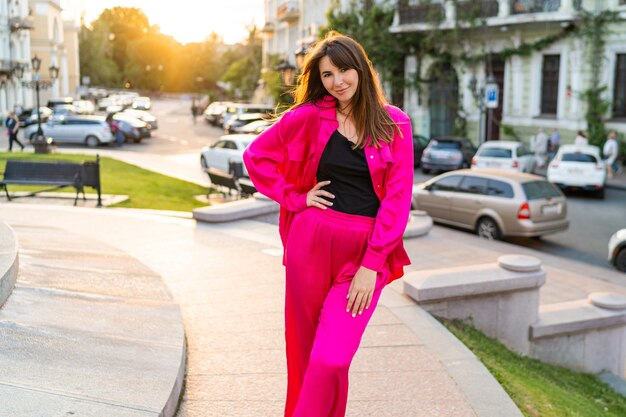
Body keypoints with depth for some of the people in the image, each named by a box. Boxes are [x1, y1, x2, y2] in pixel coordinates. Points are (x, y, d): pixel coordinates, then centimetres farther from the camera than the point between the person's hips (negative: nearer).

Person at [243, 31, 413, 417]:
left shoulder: (395, 125, 1)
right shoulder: (310, 117, 3)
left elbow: (398, 199, -3)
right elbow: (256, 156, 11)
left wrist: (372, 265, -9)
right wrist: (295, 198, 1)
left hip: (364, 254, -1)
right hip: (311, 242, 2)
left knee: (330, 361, -10)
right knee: (304, 352, 11)